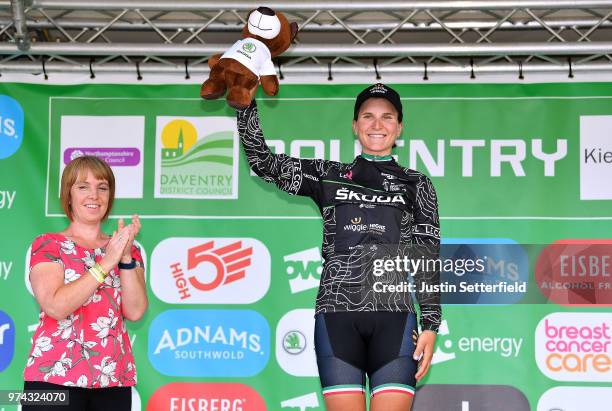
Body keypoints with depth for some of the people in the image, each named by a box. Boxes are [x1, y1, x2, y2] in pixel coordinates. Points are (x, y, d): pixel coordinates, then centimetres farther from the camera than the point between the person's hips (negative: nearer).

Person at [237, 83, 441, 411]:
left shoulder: (416, 184, 13)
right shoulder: (327, 175, 15)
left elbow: (427, 256, 8)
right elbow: (262, 161, 10)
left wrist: (430, 324, 0)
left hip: (394, 317, 0)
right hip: (337, 314, 1)